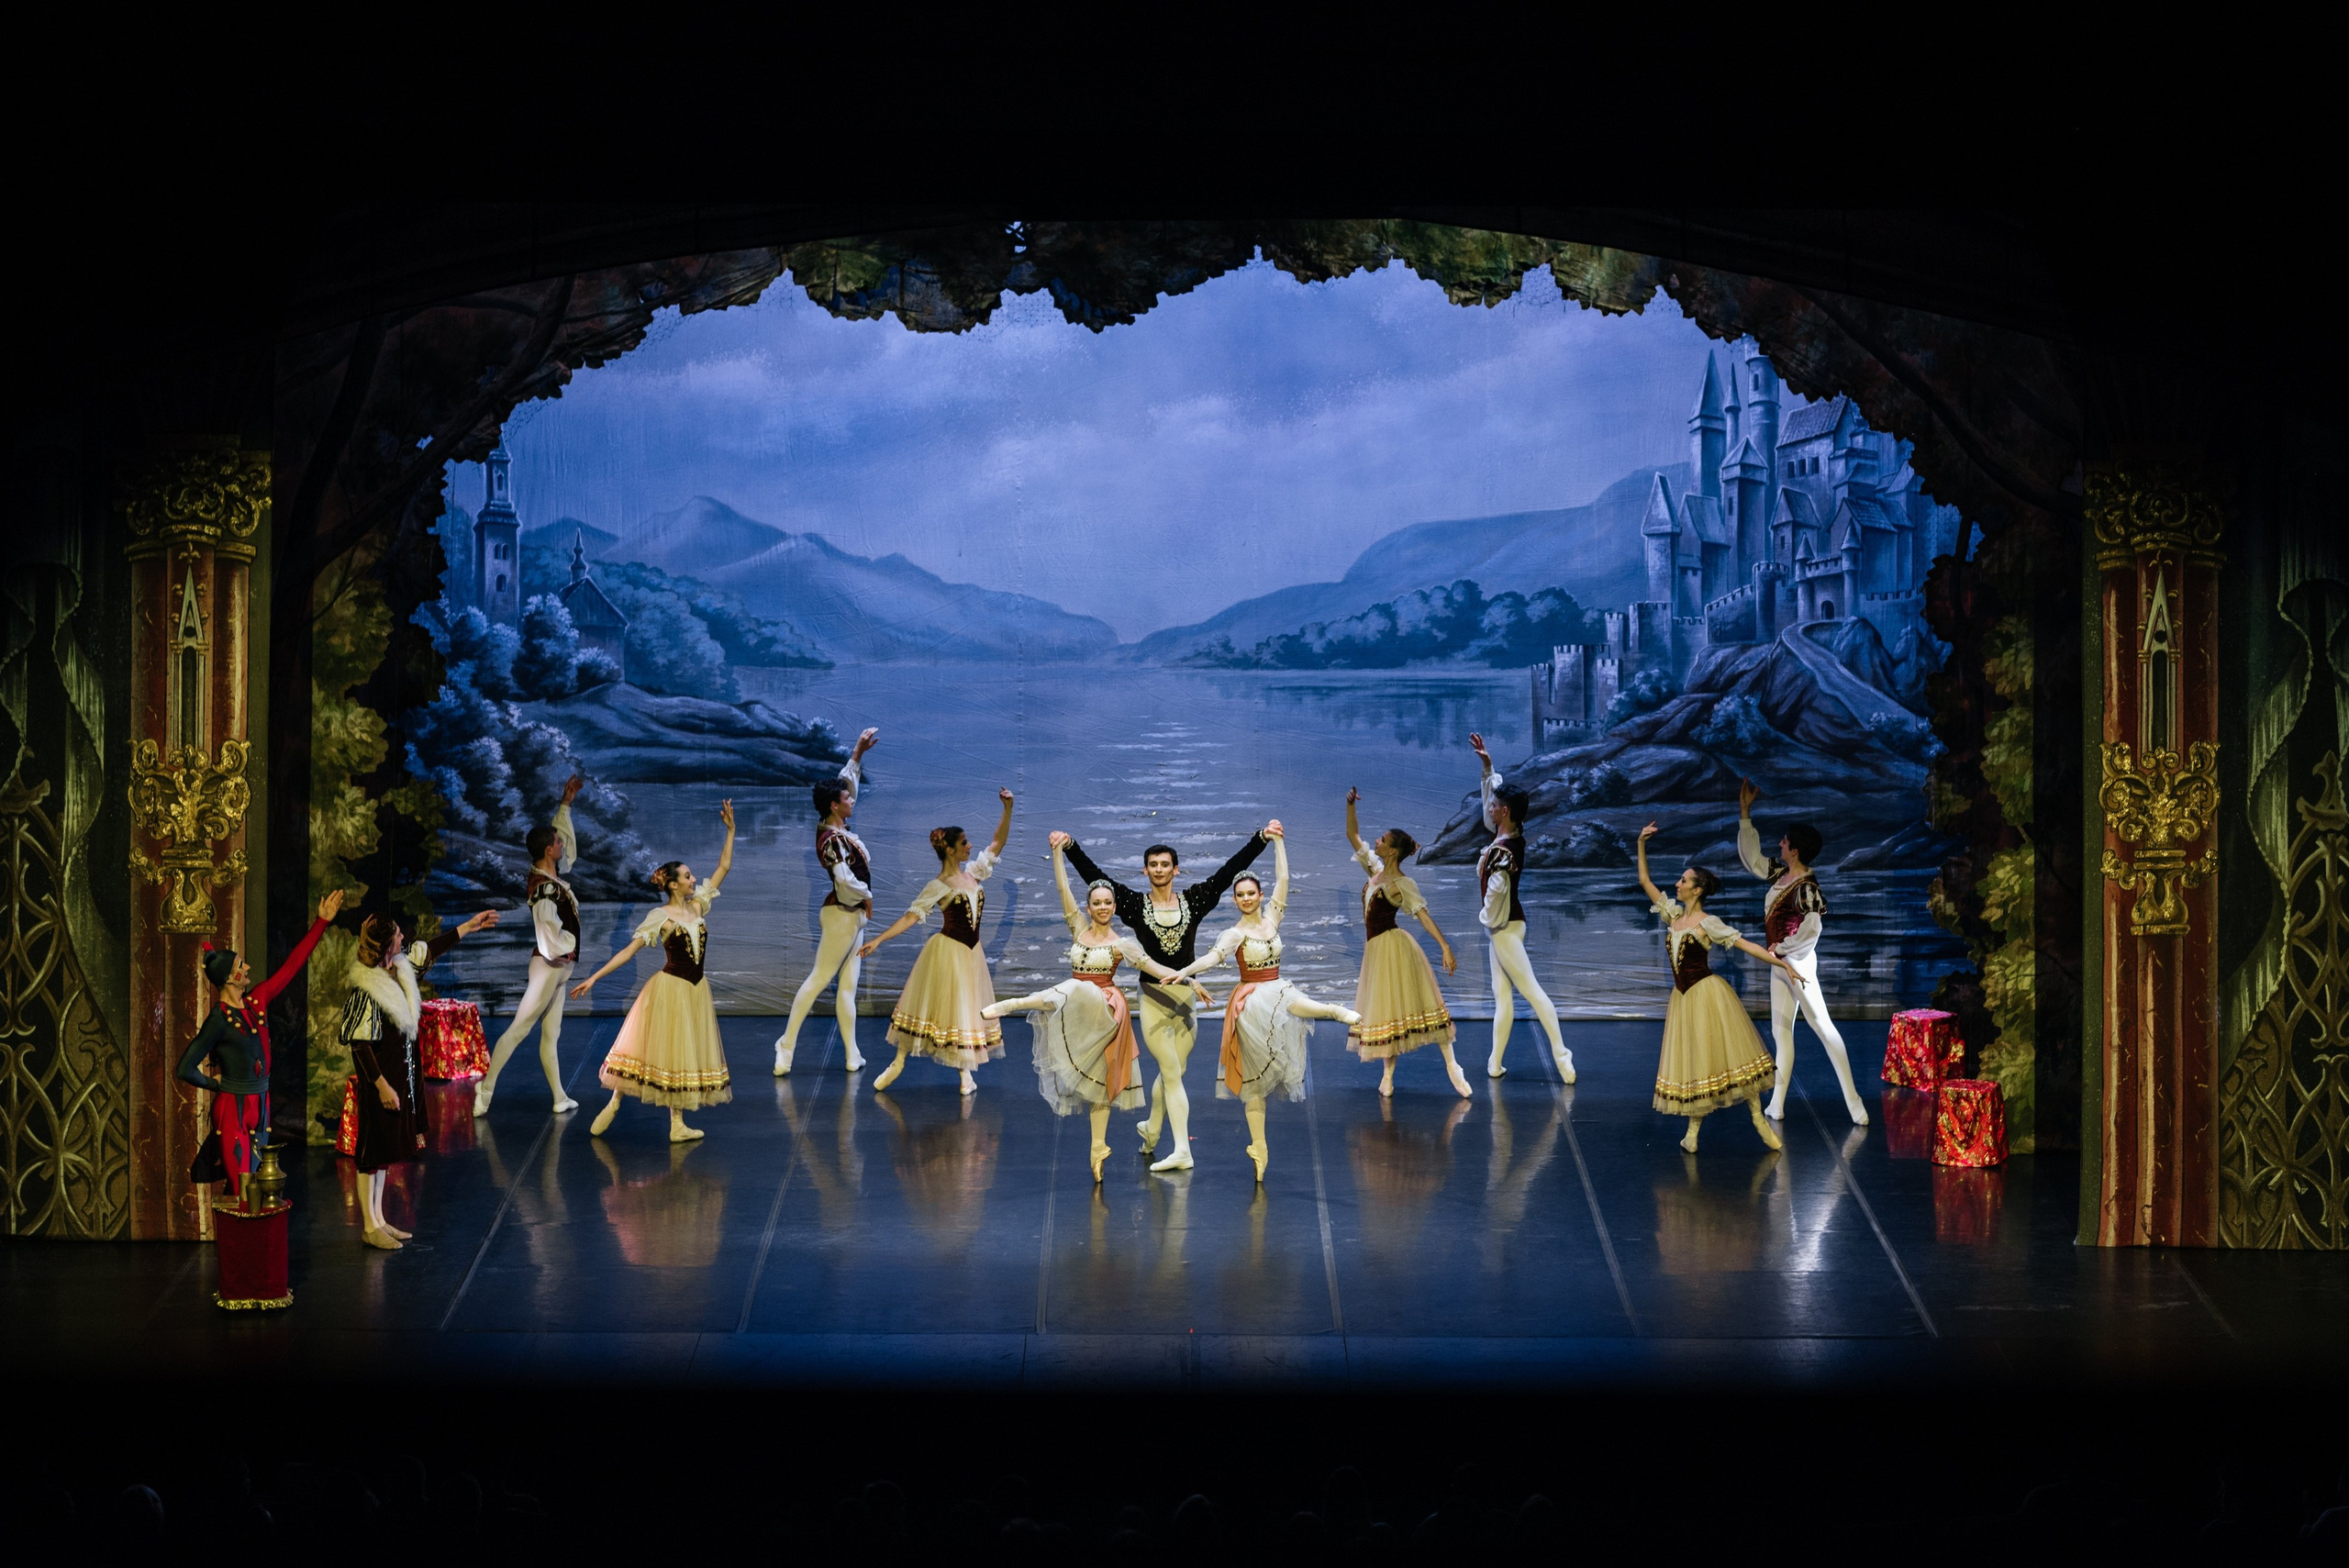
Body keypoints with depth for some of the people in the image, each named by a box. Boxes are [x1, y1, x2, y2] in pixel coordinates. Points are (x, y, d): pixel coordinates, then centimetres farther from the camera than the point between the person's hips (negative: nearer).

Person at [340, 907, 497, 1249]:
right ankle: (369, 1227, 10)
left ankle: (378, 1220, 25)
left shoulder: (399, 968, 1)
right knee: (373, 1150, 1)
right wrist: (382, 1085, -22)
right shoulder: (366, 991, -24)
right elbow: (360, 1044, -22)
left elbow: (428, 951, 20)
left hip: (401, 1074, 9)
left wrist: (469, 926, 24)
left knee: (386, 1149, 16)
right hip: (381, 1078, -9)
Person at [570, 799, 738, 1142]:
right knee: (656, 1049, -4)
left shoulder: (697, 905, 6)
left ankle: (678, 1125, 9)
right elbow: (629, 950, -10)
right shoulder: (660, 917, -9)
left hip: (697, 990, 6)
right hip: (670, 988, -6)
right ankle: (613, 1106, 6)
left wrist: (730, 830, 0)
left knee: (685, 1055, 7)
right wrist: (594, 977, -16)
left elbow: (723, 867, 8)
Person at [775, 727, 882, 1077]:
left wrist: (859, 751, 9)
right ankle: (787, 1045, -3)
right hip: (844, 914, -9)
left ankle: (853, 1056, 9)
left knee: (848, 986, 8)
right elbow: (845, 879, -32)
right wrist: (867, 897, -13)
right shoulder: (833, 839, -22)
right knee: (818, 980, -6)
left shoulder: (832, 827, 4)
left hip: (850, 915, 9)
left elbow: (847, 781, 15)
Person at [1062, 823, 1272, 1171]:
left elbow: (1230, 870, 0)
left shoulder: (1194, 900, 3)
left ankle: (1151, 1130, 36)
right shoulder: (1135, 904, -1)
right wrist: (1070, 848, -14)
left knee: (1169, 1072, 12)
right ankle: (1181, 1151, -1)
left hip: (1187, 998, 2)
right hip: (1154, 1000, -2)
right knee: (1172, 1074, -2)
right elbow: (1094, 876, -4)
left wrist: (1261, 838, -5)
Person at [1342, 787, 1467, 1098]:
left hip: (1393, 947, -8)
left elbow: (1424, 915, -20)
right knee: (1383, 1011, 8)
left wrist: (1446, 948, -28)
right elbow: (1353, 836, 15)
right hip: (1375, 950, 8)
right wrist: (1350, 806, 1)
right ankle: (1388, 1073, 13)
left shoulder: (1403, 884, -12)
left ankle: (1451, 1064, -9)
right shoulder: (1375, 870, 9)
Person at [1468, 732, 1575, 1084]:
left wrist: (1487, 918, -15)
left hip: (1503, 926, -10)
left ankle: (1561, 1054, -9)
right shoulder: (1512, 836, 4)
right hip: (1505, 923, 10)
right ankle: (1495, 1062, 12)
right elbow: (1494, 792, 17)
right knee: (1502, 994, 10)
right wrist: (1487, 764, 13)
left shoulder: (1503, 850, -22)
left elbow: (1495, 888, -31)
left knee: (1530, 989, -9)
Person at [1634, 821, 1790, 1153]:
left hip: (1707, 994, -6)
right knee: (1691, 1063, 8)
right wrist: (1641, 844, 4)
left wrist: (1781, 963, -16)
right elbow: (1645, 882, 11)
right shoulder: (1673, 913, 8)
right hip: (1683, 997, 6)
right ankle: (1693, 1131, 11)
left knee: (1726, 1056, -5)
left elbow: (1745, 945, -10)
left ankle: (1758, 1118, 0)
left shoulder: (1709, 923, -9)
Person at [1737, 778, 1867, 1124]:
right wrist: (1745, 813, 15)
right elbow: (1752, 858, 19)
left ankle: (1854, 1102, -10)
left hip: (1797, 964, -10)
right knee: (1781, 1030, 11)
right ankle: (1777, 1105, 15)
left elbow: (1811, 931, -26)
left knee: (1822, 1025, -10)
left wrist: (1781, 949, -14)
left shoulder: (1805, 886, -20)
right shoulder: (1780, 874, 5)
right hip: (1780, 964, 10)